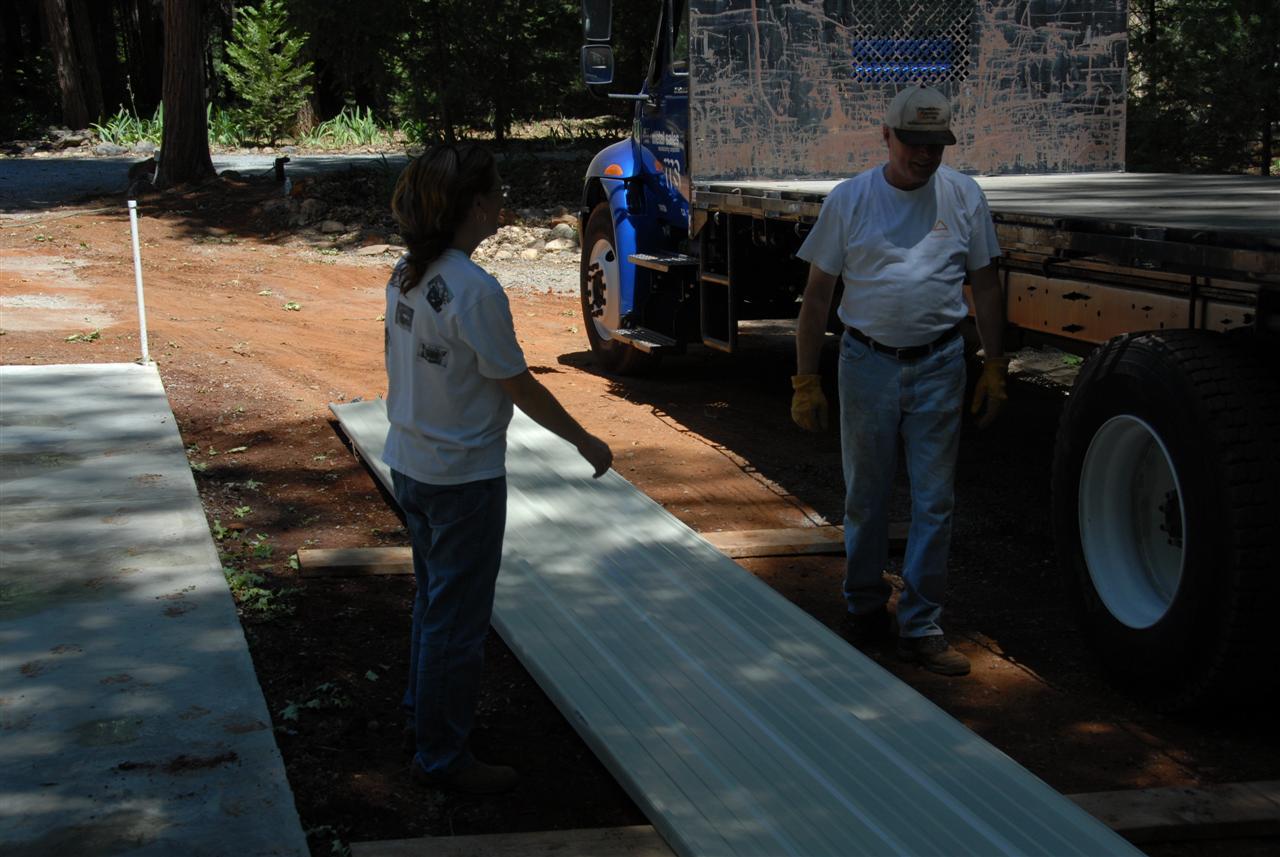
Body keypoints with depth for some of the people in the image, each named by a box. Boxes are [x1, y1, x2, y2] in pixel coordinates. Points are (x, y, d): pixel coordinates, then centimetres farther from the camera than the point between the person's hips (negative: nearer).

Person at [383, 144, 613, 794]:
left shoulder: (406, 275, 1)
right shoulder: (475, 290, -24)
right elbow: (520, 388, -17)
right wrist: (585, 442, -5)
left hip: (410, 465, 9)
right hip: (463, 477, -8)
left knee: (434, 599, 26)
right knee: (457, 617, 5)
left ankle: (426, 709, 45)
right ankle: (441, 757, 17)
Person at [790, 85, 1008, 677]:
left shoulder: (963, 196, 4)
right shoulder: (849, 199, 0)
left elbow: (985, 285, 9)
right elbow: (817, 294, 2)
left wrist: (994, 368, 6)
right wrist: (806, 381, -1)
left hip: (939, 366, 1)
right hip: (867, 362, 0)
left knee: (934, 500, 3)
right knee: (864, 495, 10)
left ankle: (921, 626, 12)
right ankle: (864, 609, 28)